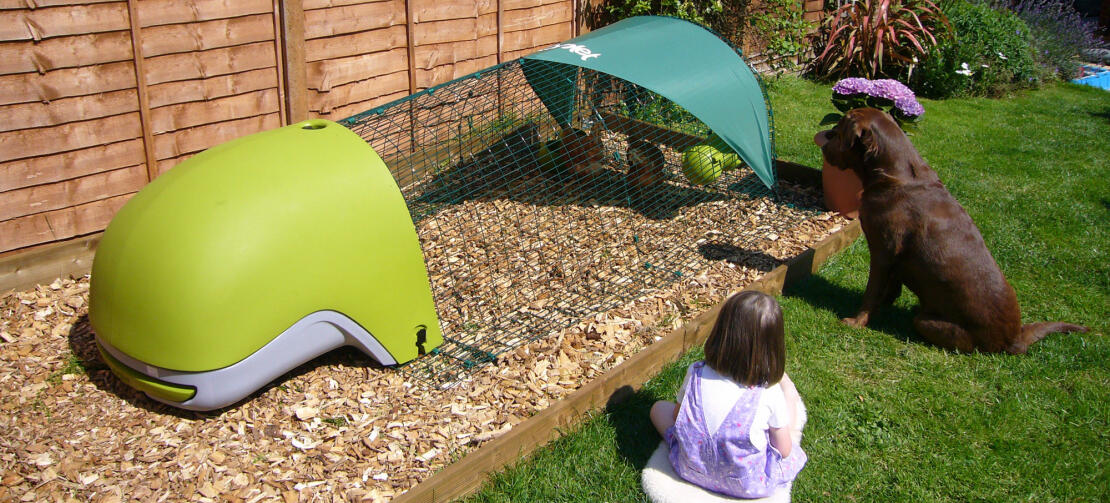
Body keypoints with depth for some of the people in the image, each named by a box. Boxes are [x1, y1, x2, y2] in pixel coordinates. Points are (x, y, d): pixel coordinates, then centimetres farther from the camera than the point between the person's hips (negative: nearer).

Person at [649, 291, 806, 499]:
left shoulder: (696, 373, -18)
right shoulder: (770, 393, -24)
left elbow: (678, 415, 1)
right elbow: (784, 451, -11)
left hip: (692, 470, 1)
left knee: (659, 407, 27)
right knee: (788, 387, 10)